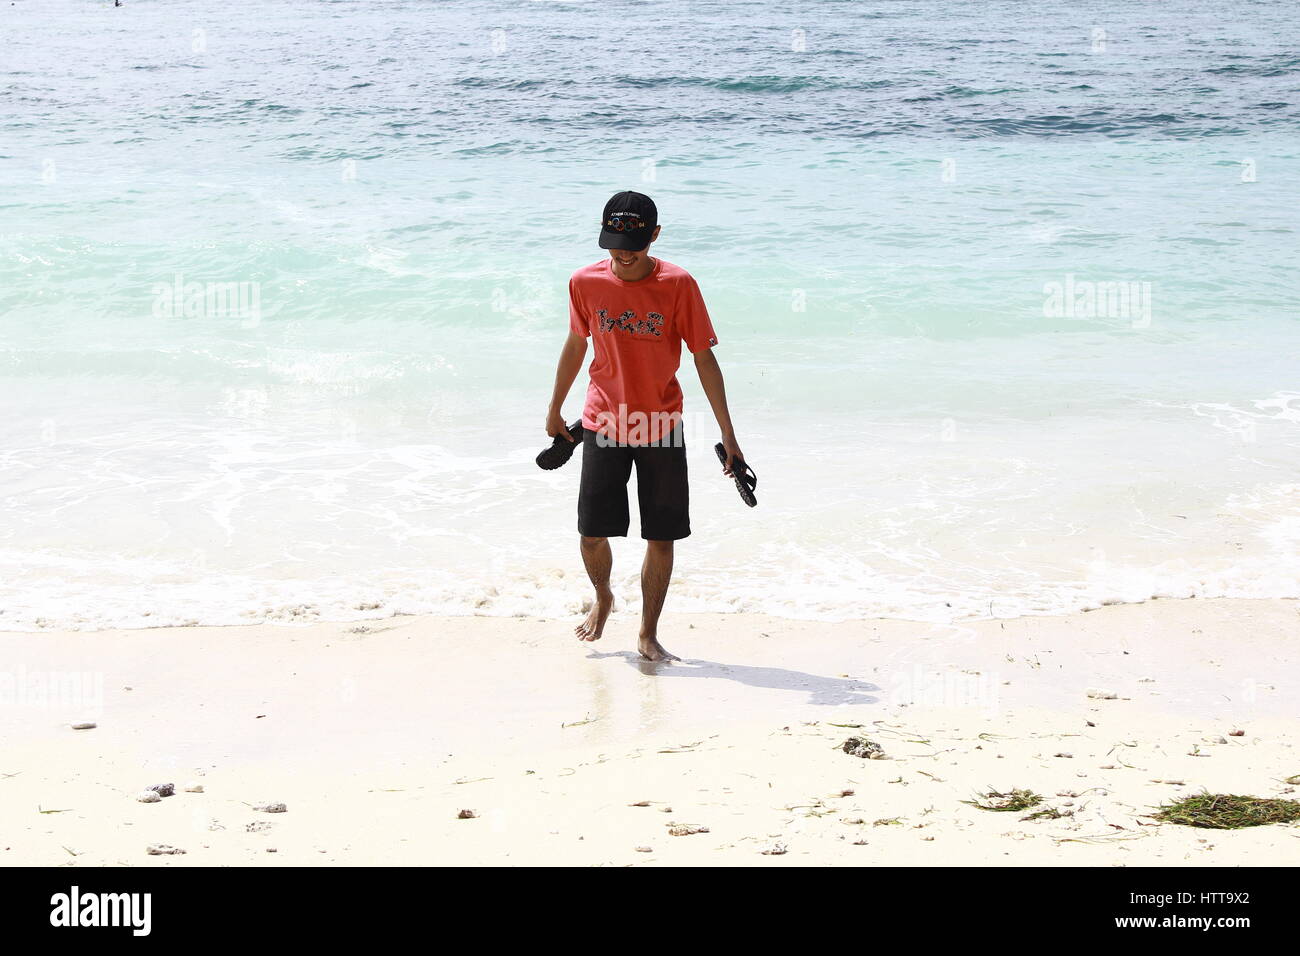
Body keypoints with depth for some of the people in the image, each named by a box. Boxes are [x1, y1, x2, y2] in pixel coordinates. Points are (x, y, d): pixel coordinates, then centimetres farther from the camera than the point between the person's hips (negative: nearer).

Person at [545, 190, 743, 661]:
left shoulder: (678, 285, -13)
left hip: (662, 429, -1)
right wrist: (554, 410, 19)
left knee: (661, 537, 2)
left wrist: (728, 435, -8)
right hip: (603, 425, 1)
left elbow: (704, 359, -8)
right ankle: (602, 598, 34)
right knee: (592, 534, 2)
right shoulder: (585, 282, -7)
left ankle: (648, 632, 19)